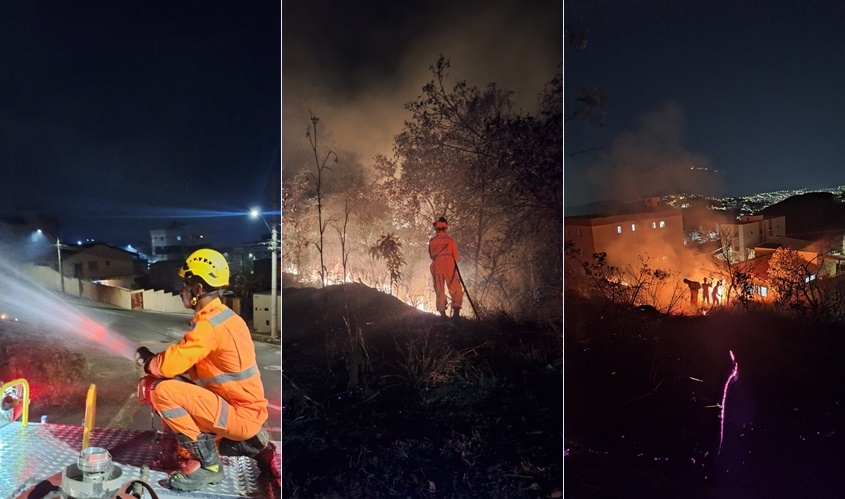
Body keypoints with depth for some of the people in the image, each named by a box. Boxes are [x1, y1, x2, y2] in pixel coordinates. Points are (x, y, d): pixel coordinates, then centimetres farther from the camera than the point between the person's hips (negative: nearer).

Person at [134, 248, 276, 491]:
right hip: (247, 411, 9)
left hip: (239, 414, -9)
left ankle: (207, 462, -6)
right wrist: (155, 359, 6)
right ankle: (252, 442, 16)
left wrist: (147, 361, 1)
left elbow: (169, 365, -21)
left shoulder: (208, 324, -19)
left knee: (162, 391, -16)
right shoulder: (225, 316, 10)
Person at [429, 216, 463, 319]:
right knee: (455, 290, -3)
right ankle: (456, 311, -19)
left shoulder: (432, 241, 5)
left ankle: (442, 313, 4)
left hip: (436, 267, 3)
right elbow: (455, 255, 5)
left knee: (439, 291, 9)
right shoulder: (450, 239, 0)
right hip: (449, 265, -3)